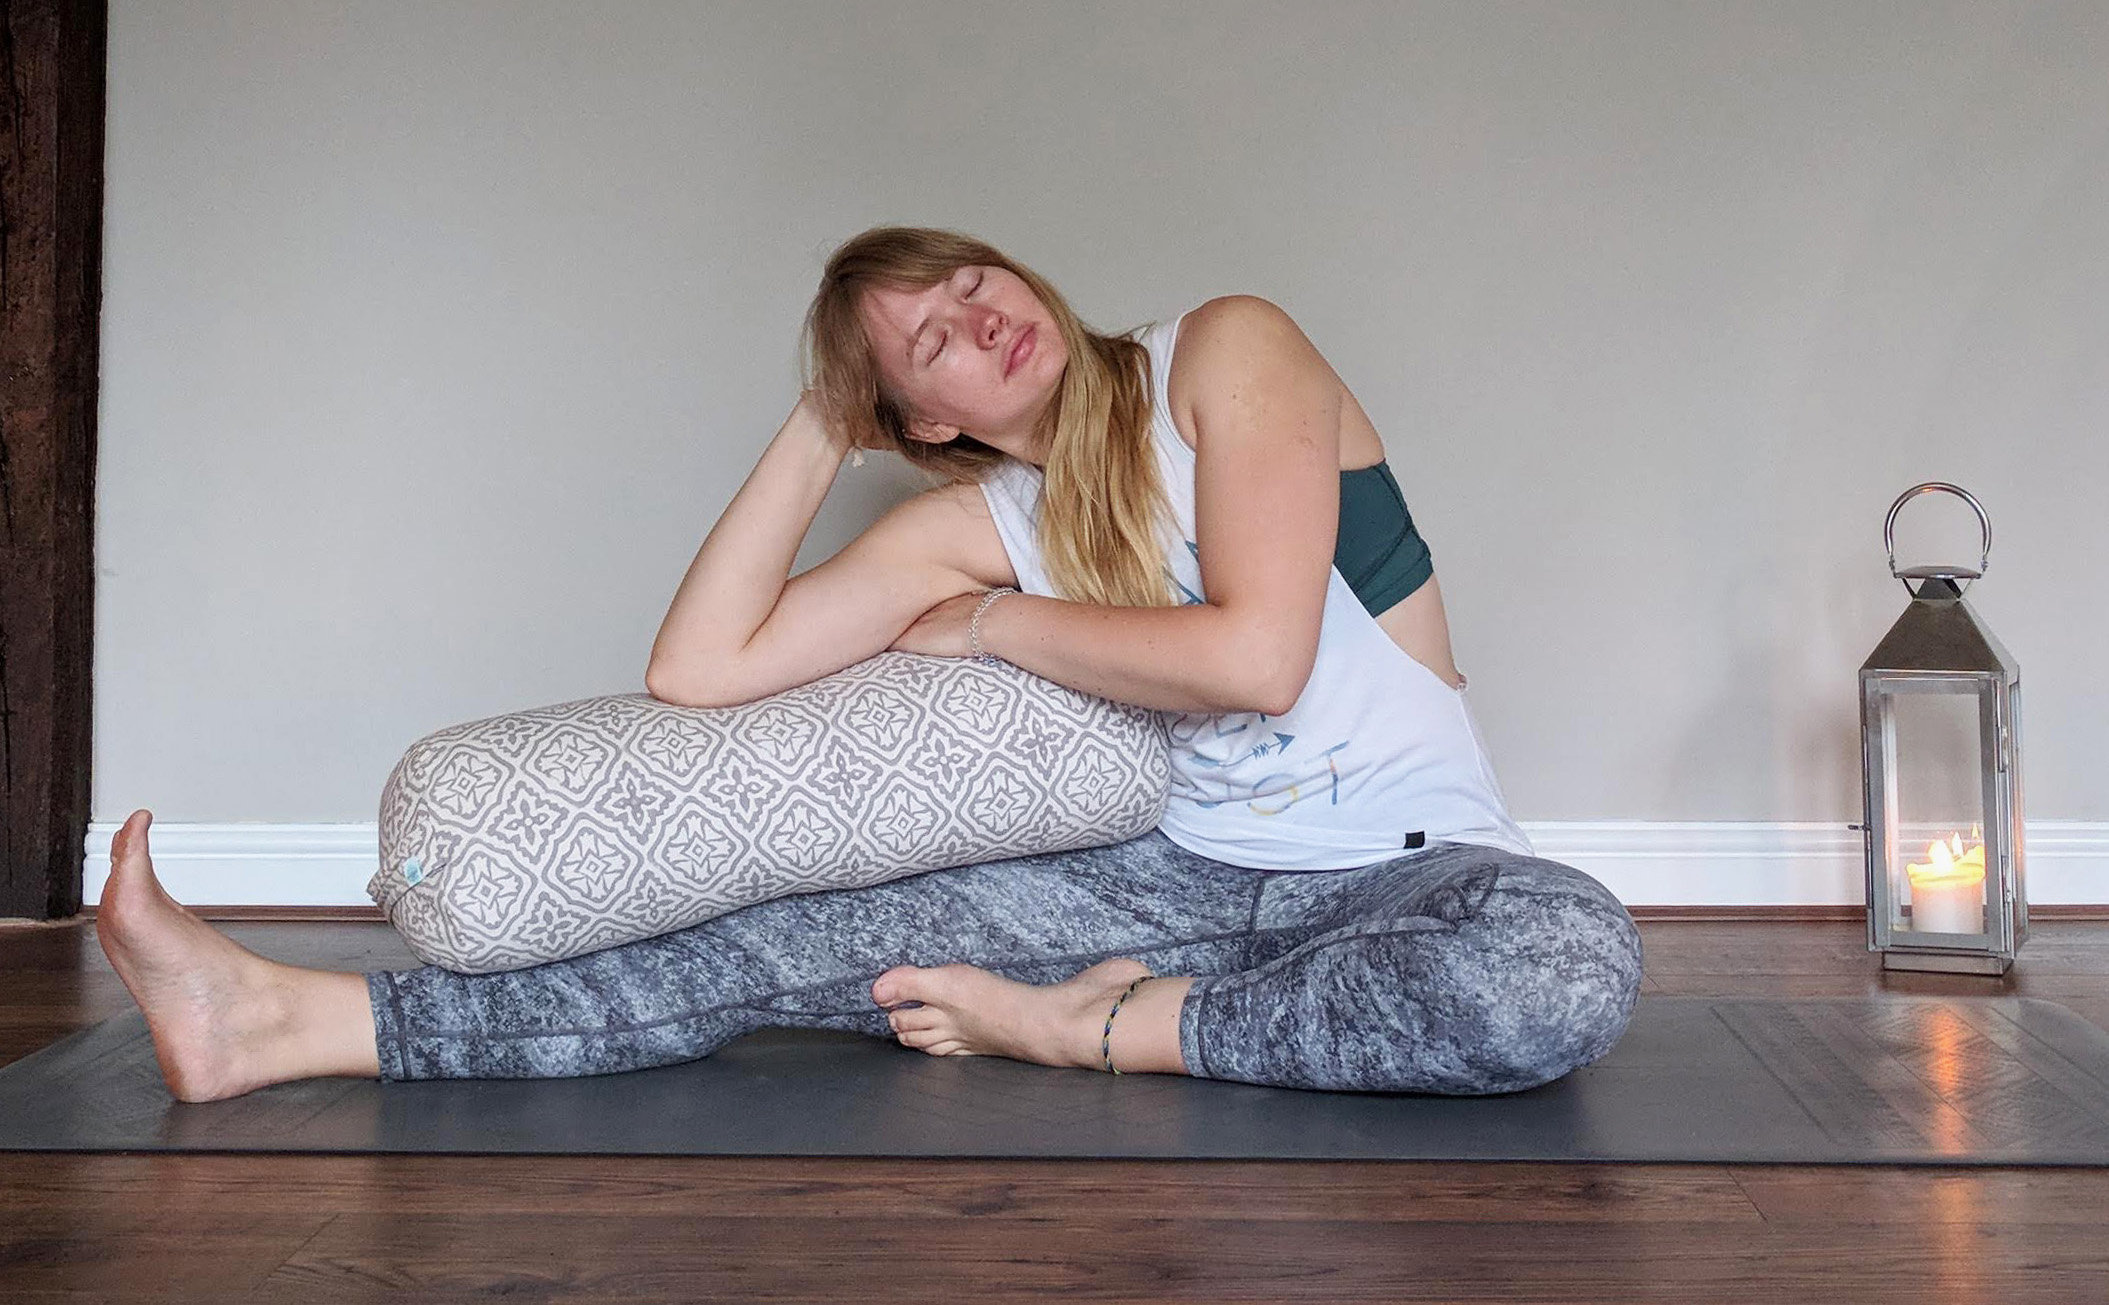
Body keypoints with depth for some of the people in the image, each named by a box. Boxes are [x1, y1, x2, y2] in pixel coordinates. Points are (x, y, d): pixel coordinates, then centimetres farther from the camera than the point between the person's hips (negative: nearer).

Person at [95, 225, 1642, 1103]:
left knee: (1575, 964, -38)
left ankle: (1095, 1026, -25)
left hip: (1416, 867, -2)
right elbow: (699, 670, -6)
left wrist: (993, 623, -8)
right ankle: (290, 1020, -15)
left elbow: (1255, 655, -20)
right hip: (1195, 876, 3)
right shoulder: (975, 524, 3)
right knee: (813, 944, -14)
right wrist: (819, 423, 0)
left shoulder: (1227, 351, -7)